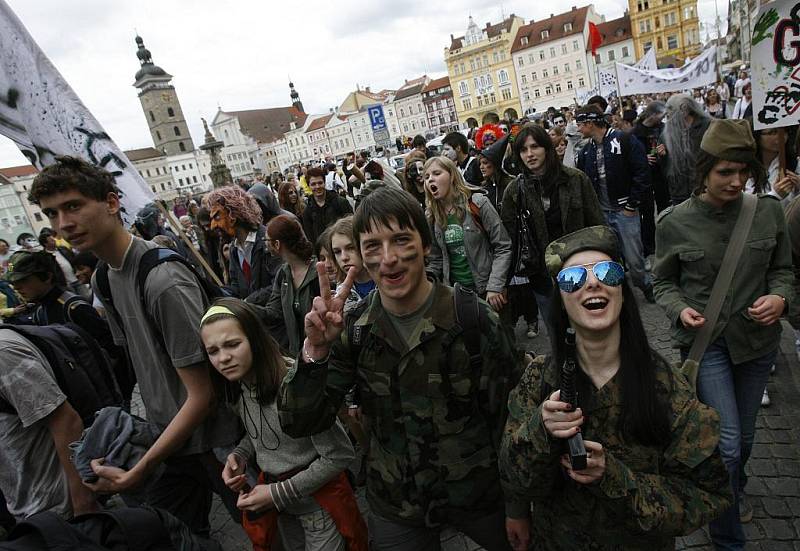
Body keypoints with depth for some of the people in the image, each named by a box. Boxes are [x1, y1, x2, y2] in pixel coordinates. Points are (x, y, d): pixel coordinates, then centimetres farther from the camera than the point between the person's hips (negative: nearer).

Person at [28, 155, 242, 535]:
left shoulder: (164, 282, -26)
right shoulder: (104, 280, 3)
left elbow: (201, 395, -23)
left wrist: (137, 474, -18)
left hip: (215, 443, -7)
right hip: (172, 439, 8)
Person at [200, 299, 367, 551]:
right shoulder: (236, 387, -8)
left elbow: (339, 456, -26)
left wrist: (279, 494, -20)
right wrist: (240, 456, -11)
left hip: (317, 498, -6)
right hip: (276, 494, 7)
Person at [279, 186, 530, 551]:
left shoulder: (478, 322, -19)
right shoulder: (352, 329, -12)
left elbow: (511, 420, -9)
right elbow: (299, 424, -15)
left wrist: (518, 506, -3)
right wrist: (315, 349, -31)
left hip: (480, 495, -1)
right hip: (394, 507, 2)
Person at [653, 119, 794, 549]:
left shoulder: (768, 210, -5)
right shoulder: (674, 223, -11)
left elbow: (783, 269, 8)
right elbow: (663, 282, 0)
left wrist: (779, 297, -13)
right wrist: (680, 309, -19)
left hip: (757, 338, 3)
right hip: (705, 341, -3)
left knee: (744, 433, 20)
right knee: (726, 443, -4)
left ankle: (735, 489, 53)